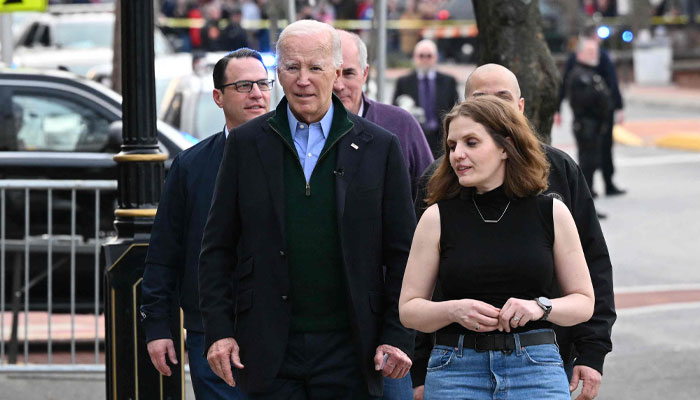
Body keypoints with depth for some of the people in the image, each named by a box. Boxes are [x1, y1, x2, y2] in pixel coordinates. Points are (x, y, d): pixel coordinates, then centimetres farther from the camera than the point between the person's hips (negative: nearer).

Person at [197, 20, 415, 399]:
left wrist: (397, 337, -2)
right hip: (269, 350, 0)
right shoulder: (247, 143, 7)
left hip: (347, 350, 0)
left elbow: (402, 254, 6)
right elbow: (217, 249, 8)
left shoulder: (379, 147, 5)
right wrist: (218, 331, -1)